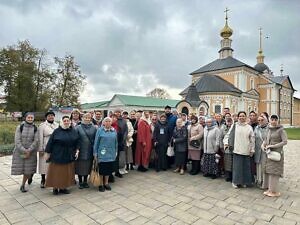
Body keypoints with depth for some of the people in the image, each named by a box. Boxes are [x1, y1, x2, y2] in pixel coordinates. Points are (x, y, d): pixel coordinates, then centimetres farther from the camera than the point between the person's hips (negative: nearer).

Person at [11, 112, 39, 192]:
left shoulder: (35, 128, -1)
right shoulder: (19, 127, -4)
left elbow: (36, 141, -4)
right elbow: (17, 141, -8)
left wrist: (29, 151, -13)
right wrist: (24, 151, -15)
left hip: (31, 152, 1)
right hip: (19, 151, -1)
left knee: (28, 171, 4)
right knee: (20, 169, 0)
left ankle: (22, 185, 24)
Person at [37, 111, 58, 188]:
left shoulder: (57, 125, 8)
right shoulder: (42, 125, -1)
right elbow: (40, 138, -3)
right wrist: (40, 149, -7)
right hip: (46, 148, -2)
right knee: (44, 164, 4)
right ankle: (43, 180, 19)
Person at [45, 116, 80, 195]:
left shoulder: (74, 131, 3)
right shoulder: (56, 131, -6)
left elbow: (77, 142, 9)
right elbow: (50, 143, -4)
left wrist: (77, 151, 0)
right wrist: (48, 153, -3)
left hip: (68, 156, 3)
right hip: (57, 156, -3)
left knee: (66, 173, 11)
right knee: (56, 172, 6)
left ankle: (63, 187, 24)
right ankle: (55, 188, 21)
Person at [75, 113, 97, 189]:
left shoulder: (94, 128, 2)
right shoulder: (78, 128, -2)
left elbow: (96, 139, 3)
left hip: (89, 152, 2)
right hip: (80, 151, -1)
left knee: (87, 167, 11)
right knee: (80, 167, 7)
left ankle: (85, 181, 28)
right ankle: (80, 182, 23)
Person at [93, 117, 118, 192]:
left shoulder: (114, 131, 5)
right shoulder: (100, 130, -6)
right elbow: (96, 142, -3)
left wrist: (116, 152, 11)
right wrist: (95, 153, -3)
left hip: (111, 154, 4)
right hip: (102, 154, -4)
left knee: (109, 169, 11)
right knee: (102, 169, 5)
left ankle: (106, 183, 29)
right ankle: (101, 184, 22)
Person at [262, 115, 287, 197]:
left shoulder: (281, 130, -9)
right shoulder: (270, 129, 10)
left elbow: (285, 142, -15)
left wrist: (273, 146, -19)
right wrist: (264, 144, 2)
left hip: (277, 153, -6)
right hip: (269, 153, 7)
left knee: (274, 172, -2)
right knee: (268, 171, 9)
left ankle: (275, 191, 9)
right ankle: (269, 189, 20)